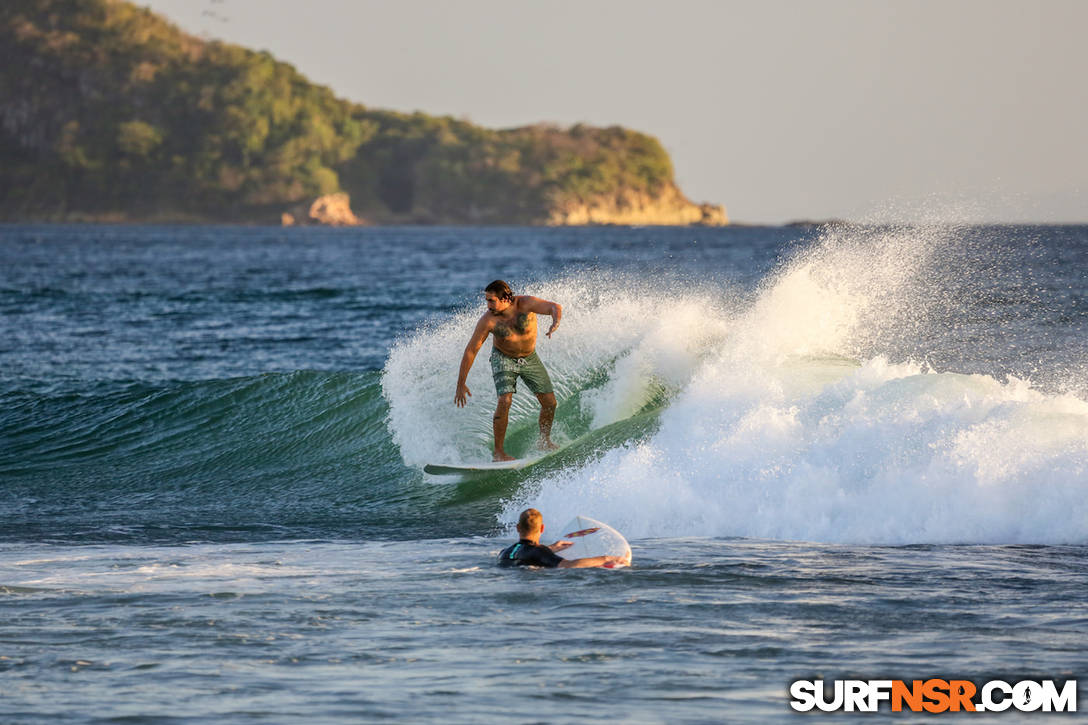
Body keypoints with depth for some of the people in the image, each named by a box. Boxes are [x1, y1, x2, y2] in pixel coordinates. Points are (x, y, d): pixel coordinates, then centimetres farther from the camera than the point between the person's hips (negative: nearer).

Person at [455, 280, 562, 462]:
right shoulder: (488, 320, -26)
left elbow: (555, 307, -38)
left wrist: (556, 322, -63)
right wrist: (461, 385, -19)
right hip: (504, 359, -2)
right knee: (505, 401, -23)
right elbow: (470, 351, -20)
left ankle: (545, 441, 26)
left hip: (530, 358, 2)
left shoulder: (525, 304, -27)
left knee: (549, 402, 1)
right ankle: (498, 452, -16)